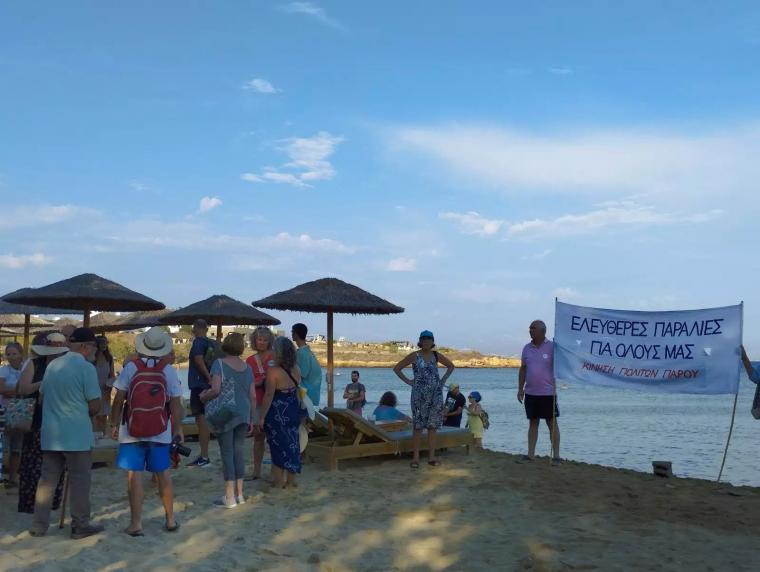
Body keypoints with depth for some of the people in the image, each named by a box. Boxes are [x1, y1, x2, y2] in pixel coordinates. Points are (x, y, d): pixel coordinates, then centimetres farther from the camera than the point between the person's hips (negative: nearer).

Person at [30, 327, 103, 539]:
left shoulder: (52, 365, 6)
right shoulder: (86, 368, -13)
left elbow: (42, 397, 15)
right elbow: (95, 406, -12)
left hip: (51, 434, 6)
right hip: (77, 435, -6)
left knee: (47, 479, 12)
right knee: (79, 481, 4)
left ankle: (39, 526, 16)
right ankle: (80, 526, 11)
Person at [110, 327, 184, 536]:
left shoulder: (131, 367, -6)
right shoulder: (169, 370, -4)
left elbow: (119, 399, -4)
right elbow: (175, 403, -3)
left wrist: (115, 424, 7)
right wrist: (178, 428, 7)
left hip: (132, 431, -2)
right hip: (160, 432, 2)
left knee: (135, 475, 2)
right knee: (163, 474, 13)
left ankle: (136, 523, 4)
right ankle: (170, 520, 22)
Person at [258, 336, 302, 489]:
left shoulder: (273, 370, -18)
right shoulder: (296, 369, 1)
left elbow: (269, 395, -18)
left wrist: (262, 417, -12)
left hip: (277, 414, -6)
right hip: (293, 412, 6)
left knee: (278, 447, 4)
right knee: (292, 445, 12)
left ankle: (278, 483, 11)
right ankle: (290, 481, 21)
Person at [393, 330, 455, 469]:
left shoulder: (436, 355, 8)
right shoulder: (414, 356, -2)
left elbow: (451, 366, 23)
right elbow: (397, 368, 1)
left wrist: (443, 380, 12)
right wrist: (408, 381, -4)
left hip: (436, 393, 4)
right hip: (419, 394, -3)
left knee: (433, 426, 4)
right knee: (418, 426, -4)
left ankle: (431, 457, 10)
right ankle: (415, 457, 1)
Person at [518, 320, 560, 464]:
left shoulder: (552, 347, -6)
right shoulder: (527, 348, 9)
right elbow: (523, 369, 13)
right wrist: (520, 389, 10)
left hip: (548, 393, -5)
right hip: (530, 393, 5)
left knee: (552, 423, 1)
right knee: (533, 423, 10)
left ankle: (556, 455, 5)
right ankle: (530, 454, 14)